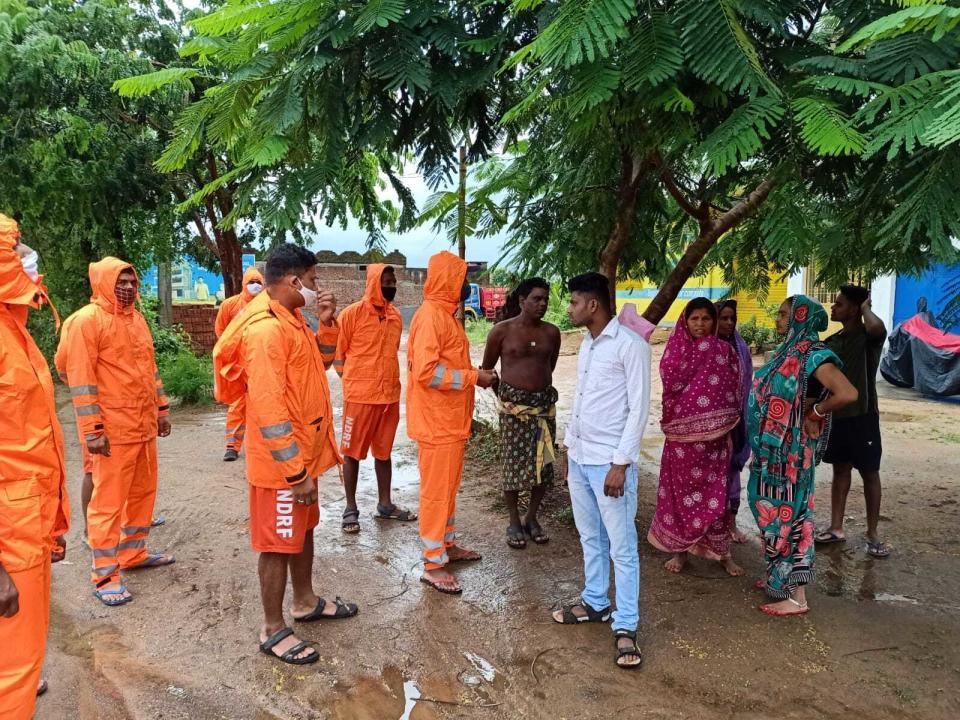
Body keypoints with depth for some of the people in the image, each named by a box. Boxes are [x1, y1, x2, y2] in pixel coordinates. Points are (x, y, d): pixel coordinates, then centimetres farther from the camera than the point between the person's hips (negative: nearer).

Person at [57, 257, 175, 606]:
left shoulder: (137, 319, 13)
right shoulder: (87, 320, -11)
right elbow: (80, 379, -15)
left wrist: (161, 409, 17)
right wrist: (93, 431, -18)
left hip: (144, 425, 8)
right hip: (113, 429, -8)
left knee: (143, 491, 16)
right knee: (108, 500, -2)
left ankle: (134, 553, 31)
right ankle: (105, 575, 7)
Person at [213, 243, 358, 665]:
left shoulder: (291, 319, 8)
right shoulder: (265, 329, -24)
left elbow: (319, 363, 20)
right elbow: (268, 408, -27)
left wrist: (326, 324, 1)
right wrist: (295, 471, -24)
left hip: (304, 451, 10)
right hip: (282, 460, -10)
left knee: (304, 529, 22)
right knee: (278, 542, 4)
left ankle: (306, 602, 40)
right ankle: (273, 630, 20)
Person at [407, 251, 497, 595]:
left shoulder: (446, 314, 13)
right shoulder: (430, 315, -18)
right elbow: (426, 371, -26)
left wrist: (475, 374, 5)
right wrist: (473, 377, -19)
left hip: (451, 420, 10)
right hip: (436, 423, -10)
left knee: (448, 487, 19)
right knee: (436, 490, -1)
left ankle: (447, 545, 33)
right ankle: (433, 563, 9)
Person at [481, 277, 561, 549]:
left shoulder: (552, 332, 3)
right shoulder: (502, 330, -7)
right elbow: (486, 368, 4)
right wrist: (502, 394, 8)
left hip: (544, 402, 4)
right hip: (513, 404, -4)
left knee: (543, 463, 7)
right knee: (513, 464, 1)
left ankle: (532, 518, 23)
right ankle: (514, 522, 15)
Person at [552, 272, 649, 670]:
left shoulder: (630, 345, -14)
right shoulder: (586, 344, 12)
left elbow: (638, 409, -16)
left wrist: (620, 464, -18)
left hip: (610, 461, -8)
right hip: (579, 457, 8)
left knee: (622, 546, 0)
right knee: (590, 538, 19)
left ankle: (625, 626, 9)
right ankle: (595, 602, 33)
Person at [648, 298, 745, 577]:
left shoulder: (726, 351, 3)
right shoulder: (676, 350, 2)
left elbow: (734, 393, 1)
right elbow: (670, 382, -13)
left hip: (714, 435, 0)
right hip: (682, 432, 0)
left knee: (714, 492, 4)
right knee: (681, 489, 7)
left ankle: (721, 551, 19)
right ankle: (681, 549, 20)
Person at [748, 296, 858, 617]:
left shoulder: (814, 355, -18)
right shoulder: (788, 352, 9)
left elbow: (848, 394, -31)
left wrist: (816, 412, -16)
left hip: (790, 451, -9)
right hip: (771, 448, 9)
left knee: (786, 514, -2)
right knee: (772, 510, 17)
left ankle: (796, 596, 9)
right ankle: (778, 576, 33)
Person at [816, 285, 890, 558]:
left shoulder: (869, 337, -11)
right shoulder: (832, 340, 8)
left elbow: (878, 327, -38)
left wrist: (865, 308, -18)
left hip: (862, 416, -6)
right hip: (835, 415, 6)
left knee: (869, 473, 5)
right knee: (840, 470, 13)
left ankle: (872, 533, 16)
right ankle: (836, 528, 21)